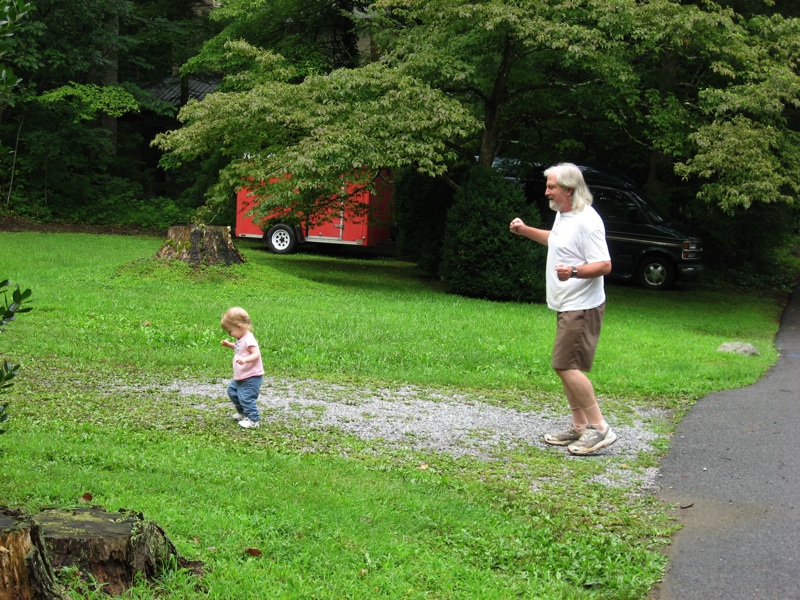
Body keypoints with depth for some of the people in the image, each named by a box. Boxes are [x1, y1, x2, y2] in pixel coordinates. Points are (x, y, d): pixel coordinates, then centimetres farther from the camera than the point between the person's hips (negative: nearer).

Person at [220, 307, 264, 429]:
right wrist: (230, 345, 14)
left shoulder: (249, 339, -23)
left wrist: (245, 359, -45)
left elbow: (256, 354, -29)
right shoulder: (241, 339, 8)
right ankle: (242, 412, 39)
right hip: (240, 377, 11)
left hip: (251, 377, -11)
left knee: (246, 397, -10)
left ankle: (253, 420, 2)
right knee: (232, 390, 25)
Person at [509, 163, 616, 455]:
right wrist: (526, 231, 27)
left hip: (582, 308, -11)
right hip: (567, 307, 11)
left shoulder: (586, 220, -20)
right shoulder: (563, 215, 12)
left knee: (567, 366, -14)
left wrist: (574, 271, -39)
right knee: (566, 367, 14)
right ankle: (579, 427, 22)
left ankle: (599, 428, -8)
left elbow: (604, 265, -24)